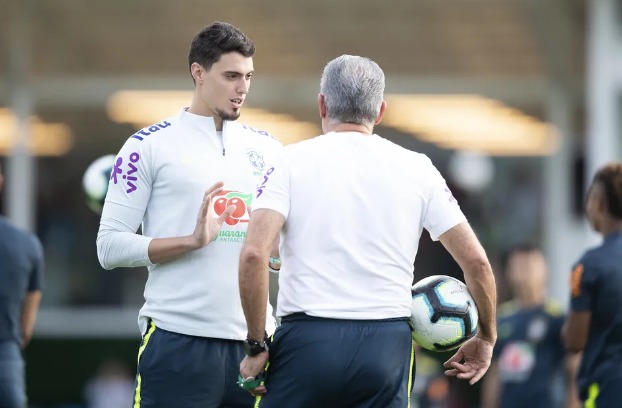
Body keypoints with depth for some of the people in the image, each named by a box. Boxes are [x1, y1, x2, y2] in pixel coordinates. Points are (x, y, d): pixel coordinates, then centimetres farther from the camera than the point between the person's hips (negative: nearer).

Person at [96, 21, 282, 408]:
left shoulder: (267, 148, 14)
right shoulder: (150, 146, 0)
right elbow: (110, 246, -5)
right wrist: (191, 241, -16)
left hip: (253, 340, 4)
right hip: (179, 342, -4)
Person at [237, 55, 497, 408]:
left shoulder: (292, 162, 2)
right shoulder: (416, 168, 8)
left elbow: (254, 253, -11)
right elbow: (476, 260, 7)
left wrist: (257, 346, -3)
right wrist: (486, 338, 21)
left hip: (308, 339, -2)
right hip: (388, 342, 2)